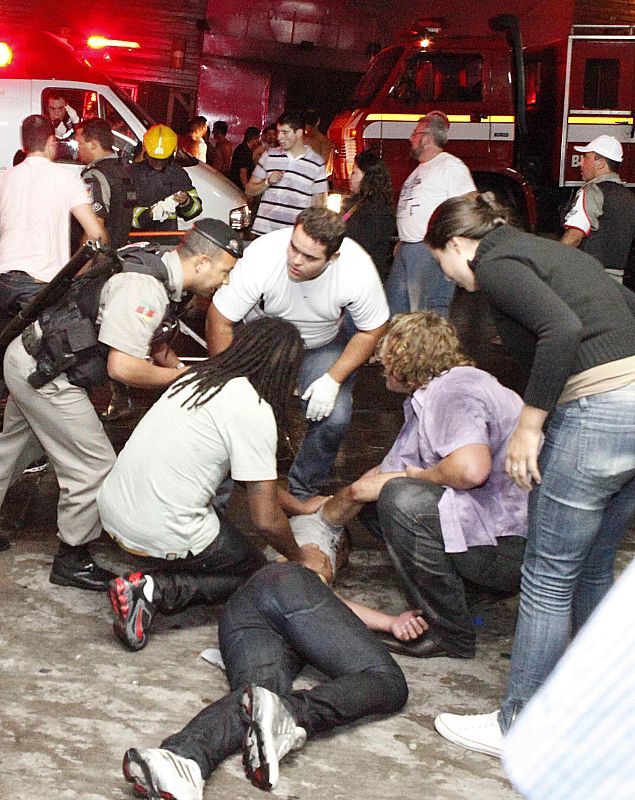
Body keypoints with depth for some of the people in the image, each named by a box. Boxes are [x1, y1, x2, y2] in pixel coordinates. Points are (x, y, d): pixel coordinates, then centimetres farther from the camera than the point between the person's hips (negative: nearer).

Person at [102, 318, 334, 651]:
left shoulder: (199, 377, 10)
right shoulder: (255, 411, -15)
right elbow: (266, 520, -12)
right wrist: (301, 559, 7)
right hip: (161, 533, -8)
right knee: (252, 569, 17)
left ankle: (155, 586, 7)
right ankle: (155, 589, -4)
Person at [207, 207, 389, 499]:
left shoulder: (358, 270, -32)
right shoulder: (262, 256, -35)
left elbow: (371, 331, -15)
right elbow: (220, 320, -24)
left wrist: (333, 379, -23)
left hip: (323, 343, 1)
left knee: (334, 418, -18)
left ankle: (303, 493, 8)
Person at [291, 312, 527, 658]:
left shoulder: (452, 390, -17)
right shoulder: (426, 400, 14)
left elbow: (471, 468, -36)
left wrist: (422, 475, -15)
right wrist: (319, 520, 28)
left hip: (514, 547, -10)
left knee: (401, 498, -27)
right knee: (372, 492, 13)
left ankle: (449, 634, -14)